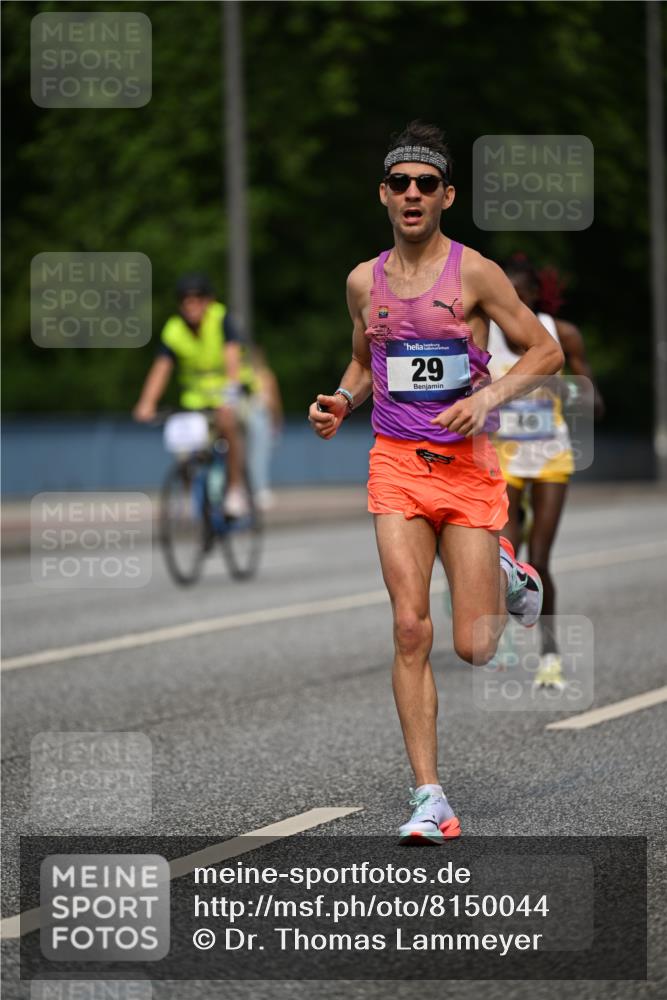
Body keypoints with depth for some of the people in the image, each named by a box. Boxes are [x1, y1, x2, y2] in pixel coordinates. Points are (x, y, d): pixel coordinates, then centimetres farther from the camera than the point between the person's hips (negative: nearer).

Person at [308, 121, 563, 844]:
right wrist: (341, 401, 5)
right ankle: (430, 799, -6)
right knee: (410, 629, -10)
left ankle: (505, 574, 33)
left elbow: (545, 352, -1)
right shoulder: (365, 282, 8)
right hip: (396, 461, 2)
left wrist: (488, 397, -16)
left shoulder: (473, 272, -5)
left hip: (467, 462, -2)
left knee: (474, 648, -3)